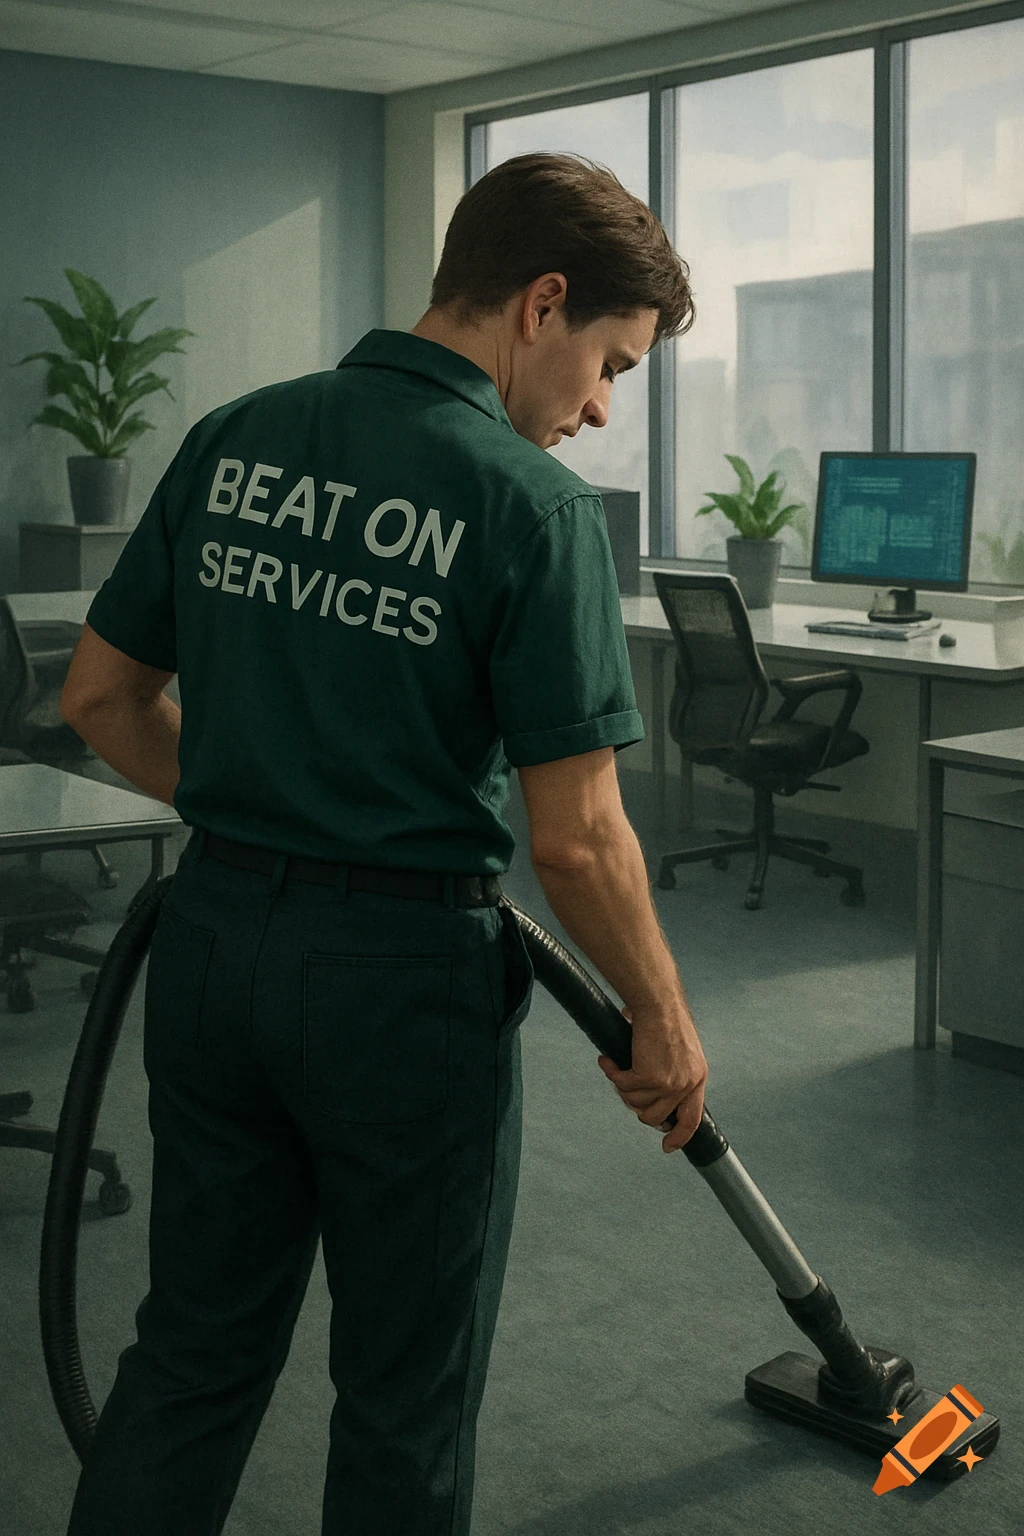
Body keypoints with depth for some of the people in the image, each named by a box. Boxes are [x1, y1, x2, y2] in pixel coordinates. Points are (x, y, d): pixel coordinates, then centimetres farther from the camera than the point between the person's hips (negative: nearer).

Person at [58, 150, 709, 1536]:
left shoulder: (234, 439, 3)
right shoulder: (530, 502, -15)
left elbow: (100, 696, 8)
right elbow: (575, 837, -16)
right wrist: (664, 1022, -2)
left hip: (210, 939, 6)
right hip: (405, 969, -5)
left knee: (192, 1351, 20)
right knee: (405, 1398, 14)